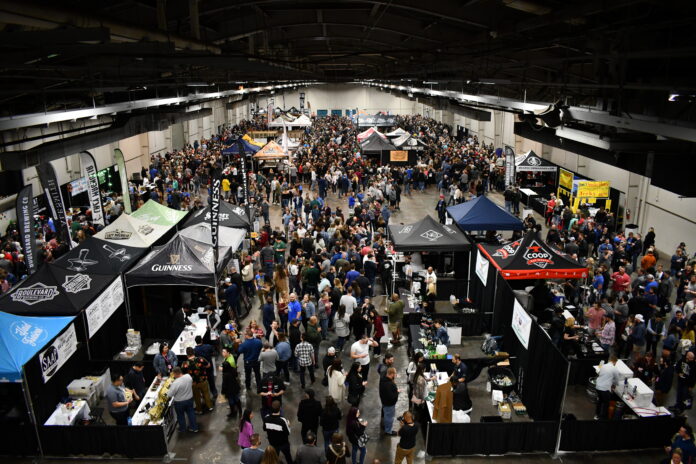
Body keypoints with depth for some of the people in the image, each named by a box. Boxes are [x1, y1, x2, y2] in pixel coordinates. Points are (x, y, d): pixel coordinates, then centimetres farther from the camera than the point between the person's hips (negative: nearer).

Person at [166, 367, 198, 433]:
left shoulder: (176, 383, -31)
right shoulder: (188, 376, -14)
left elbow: (170, 395, -23)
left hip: (179, 402, -5)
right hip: (190, 399, 5)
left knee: (180, 415, 19)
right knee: (191, 413, 21)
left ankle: (182, 429, 38)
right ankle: (194, 427, 34)